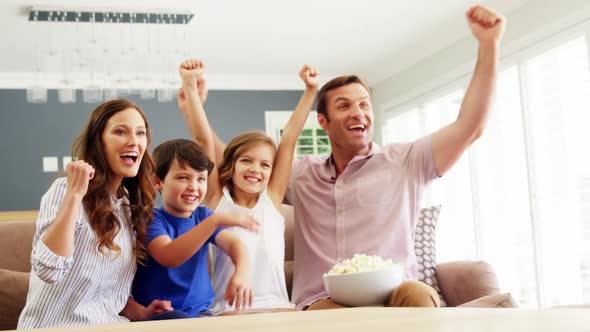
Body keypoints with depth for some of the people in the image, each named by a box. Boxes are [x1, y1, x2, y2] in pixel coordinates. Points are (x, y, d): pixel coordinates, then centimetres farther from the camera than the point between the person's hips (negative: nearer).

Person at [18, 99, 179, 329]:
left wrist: (139, 312, 1)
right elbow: (49, 271, -23)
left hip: (108, 325, 6)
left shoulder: (131, 205, 11)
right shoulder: (66, 189, -8)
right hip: (57, 325, -6)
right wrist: (75, 193, -23)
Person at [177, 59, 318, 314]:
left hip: (279, 308, 3)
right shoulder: (218, 200, 7)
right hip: (230, 311, -2)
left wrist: (310, 90, 9)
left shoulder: (272, 199, 12)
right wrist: (190, 86, -6)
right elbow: (204, 139, 0)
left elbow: (289, 139, 9)